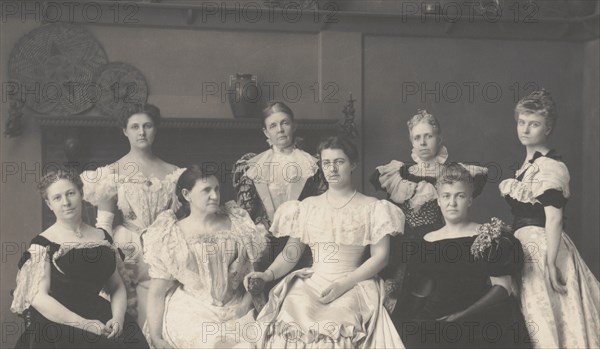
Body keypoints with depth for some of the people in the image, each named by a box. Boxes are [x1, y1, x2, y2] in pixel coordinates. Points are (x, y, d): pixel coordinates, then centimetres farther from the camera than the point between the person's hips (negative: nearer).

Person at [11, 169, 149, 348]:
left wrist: (118, 318, -6)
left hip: (100, 315, 4)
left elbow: (117, 287, 14)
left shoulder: (102, 237, 13)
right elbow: (38, 297, -8)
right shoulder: (43, 244, 0)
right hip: (59, 324, -4)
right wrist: (85, 324, -16)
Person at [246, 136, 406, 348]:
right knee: (289, 319, -28)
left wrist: (344, 285, -12)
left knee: (336, 322, -33)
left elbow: (380, 256, 0)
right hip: (311, 283, 2)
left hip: (354, 285, -2)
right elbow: (291, 253, 13)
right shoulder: (308, 207, 15)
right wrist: (269, 274, -7)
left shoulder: (371, 208, 7)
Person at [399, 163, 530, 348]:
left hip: (479, 317, -3)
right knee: (412, 334, -24)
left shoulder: (489, 236, 3)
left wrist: (464, 315, -13)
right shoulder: (428, 242, 15)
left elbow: (503, 287, -3)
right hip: (436, 317, 4)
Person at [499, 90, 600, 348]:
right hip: (524, 244, 9)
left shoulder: (550, 167, -14)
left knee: (540, 320, -5)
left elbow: (554, 218, -21)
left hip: (541, 247, -9)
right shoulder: (529, 164, 14)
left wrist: (551, 264, -25)